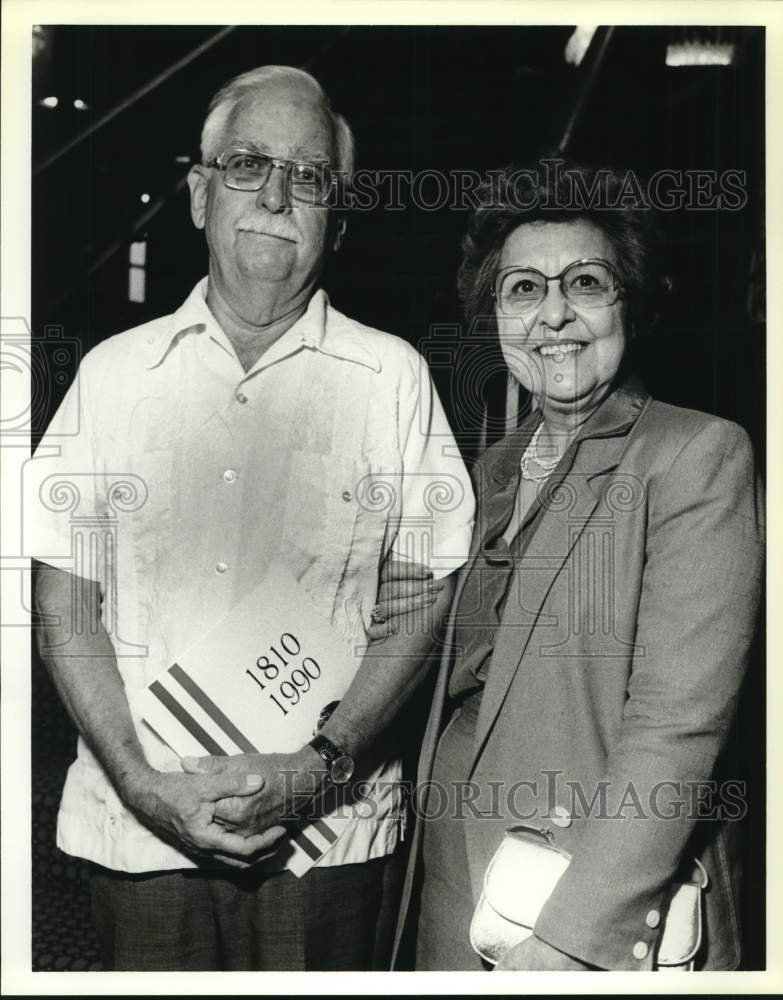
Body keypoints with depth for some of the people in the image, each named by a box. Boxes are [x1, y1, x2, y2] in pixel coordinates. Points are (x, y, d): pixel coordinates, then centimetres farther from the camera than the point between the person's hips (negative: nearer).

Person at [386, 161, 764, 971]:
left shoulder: (699, 455, -12)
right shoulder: (493, 470, 8)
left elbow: (678, 722, -19)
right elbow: (458, 681, 11)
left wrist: (570, 931, -22)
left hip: (609, 911, -5)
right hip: (452, 870, 6)